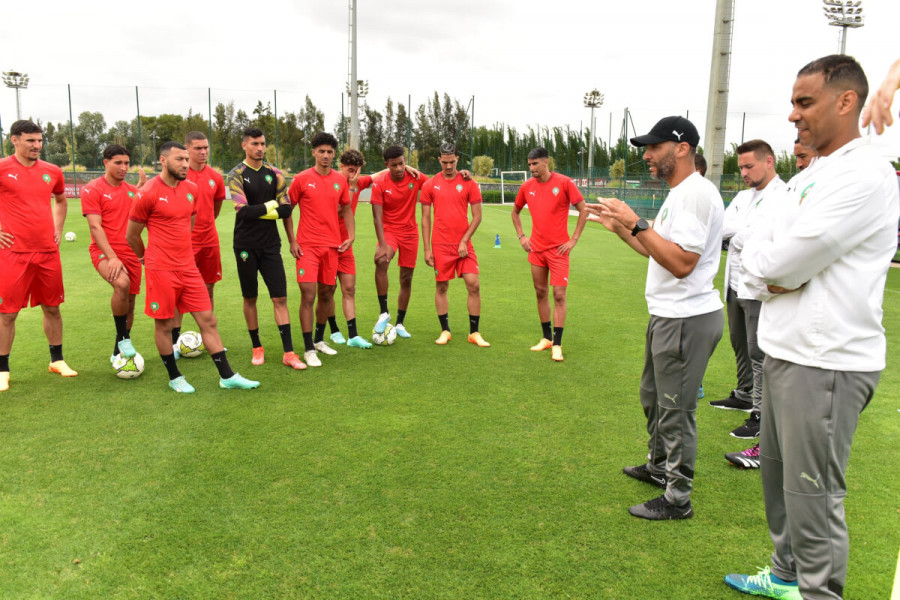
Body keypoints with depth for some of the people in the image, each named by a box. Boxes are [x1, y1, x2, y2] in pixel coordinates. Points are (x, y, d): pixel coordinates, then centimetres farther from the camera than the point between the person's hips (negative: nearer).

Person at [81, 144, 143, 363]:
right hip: (104, 252, -5)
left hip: (130, 254, 6)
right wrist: (112, 256, -21)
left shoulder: (133, 190, 12)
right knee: (122, 283, -33)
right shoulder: (92, 189, -4)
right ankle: (123, 338, -14)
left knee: (129, 303, 7)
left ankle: (119, 351, 25)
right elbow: (95, 226, -12)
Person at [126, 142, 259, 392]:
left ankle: (227, 376, 9)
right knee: (164, 325, 7)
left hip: (188, 267, 5)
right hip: (161, 270, -5)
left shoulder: (191, 189, 7)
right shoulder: (148, 193, -11)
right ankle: (175, 377, 24)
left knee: (208, 320, 4)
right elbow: (131, 235, 0)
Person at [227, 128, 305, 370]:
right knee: (250, 298, 7)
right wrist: (270, 206, -9)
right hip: (246, 246, -2)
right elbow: (244, 211, -18)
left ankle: (288, 353, 0)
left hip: (271, 245, 2)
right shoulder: (236, 175, -4)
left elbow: (286, 210, -1)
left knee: (280, 298, -2)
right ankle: (257, 348, 22)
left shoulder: (274, 174, 7)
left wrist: (258, 212, -10)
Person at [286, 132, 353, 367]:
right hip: (307, 246, -4)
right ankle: (309, 350, 0)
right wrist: (292, 240, -5)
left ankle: (319, 340, 30)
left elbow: (346, 209, 16)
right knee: (308, 295, -8)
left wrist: (350, 236, 5)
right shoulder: (302, 179, -3)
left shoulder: (340, 180, 6)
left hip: (332, 245, 4)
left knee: (327, 293, 12)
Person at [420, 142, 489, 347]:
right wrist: (427, 249, -1)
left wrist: (464, 241, -8)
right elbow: (425, 218, 5)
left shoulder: (469, 183, 2)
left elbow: (477, 216, 2)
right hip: (440, 245, 0)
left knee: (474, 285, -6)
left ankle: (474, 333, 6)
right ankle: (445, 331, 19)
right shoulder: (430, 185, 4)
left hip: (463, 244, 0)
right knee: (441, 287, 5)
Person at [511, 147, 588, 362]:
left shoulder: (564, 183, -9)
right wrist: (521, 236, 9)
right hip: (536, 248, 5)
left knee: (559, 295, -7)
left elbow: (583, 210, -6)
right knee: (540, 293, 11)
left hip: (558, 249, -5)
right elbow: (515, 211, 20)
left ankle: (557, 344, 0)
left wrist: (573, 240, -10)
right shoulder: (527, 186, 4)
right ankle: (546, 338, 25)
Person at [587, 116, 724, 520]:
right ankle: (659, 467, 42)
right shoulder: (678, 194, 14)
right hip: (668, 315, 11)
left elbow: (682, 262, -27)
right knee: (653, 396, 24)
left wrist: (636, 223, -24)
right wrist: (620, 228, 14)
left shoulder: (695, 194, -19)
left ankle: (677, 499, 15)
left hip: (687, 320, -11)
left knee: (676, 410, 0)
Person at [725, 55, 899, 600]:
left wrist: (768, 262, -2)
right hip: (786, 350, 10)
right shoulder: (811, 176, 14)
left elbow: (783, 262, -23)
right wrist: (775, 273, -10)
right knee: (778, 472, 22)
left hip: (826, 364, -10)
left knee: (813, 495, 1)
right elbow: (756, 252, 9)